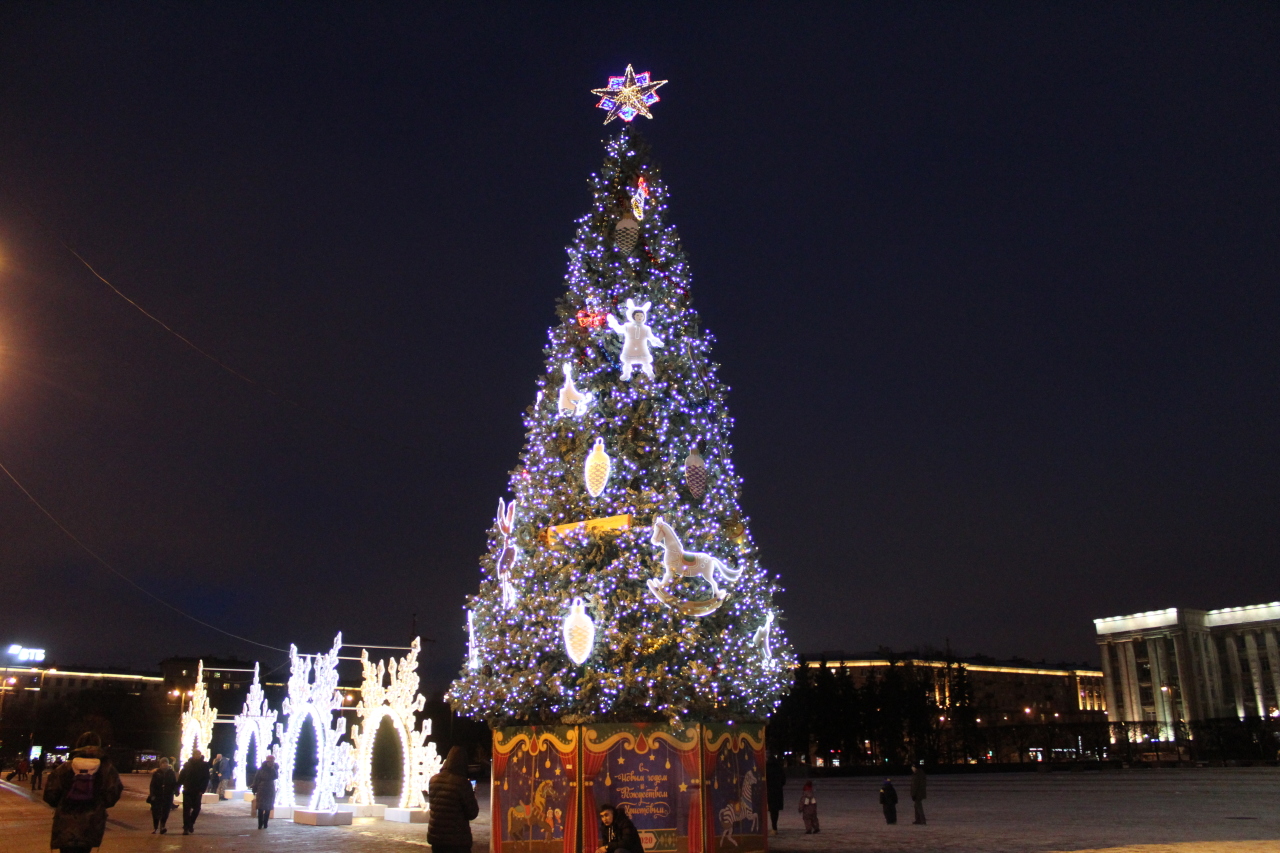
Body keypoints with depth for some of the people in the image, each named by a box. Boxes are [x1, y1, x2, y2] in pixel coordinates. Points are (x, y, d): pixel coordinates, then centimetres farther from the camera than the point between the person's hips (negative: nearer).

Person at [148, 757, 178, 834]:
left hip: (168, 796, 1)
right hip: (157, 796, -1)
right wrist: (152, 794, -11)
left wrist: (176, 791, -11)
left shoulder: (171, 773, 4)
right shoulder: (156, 773, -1)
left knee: (165, 812, -4)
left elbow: (174, 784, 6)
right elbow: (152, 784, -2)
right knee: (156, 812, 3)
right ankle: (155, 828, 18)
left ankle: (162, 827, 8)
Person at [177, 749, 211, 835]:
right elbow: (181, 777, 2)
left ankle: (191, 823, 27)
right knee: (186, 809, -1)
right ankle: (186, 827, 5)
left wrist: (202, 790, -12)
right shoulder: (187, 764, 2)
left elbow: (206, 779, -3)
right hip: (187, 791, 0)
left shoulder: (204, 765, -1)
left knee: (196, 808, 4)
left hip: (197, 791, 0)